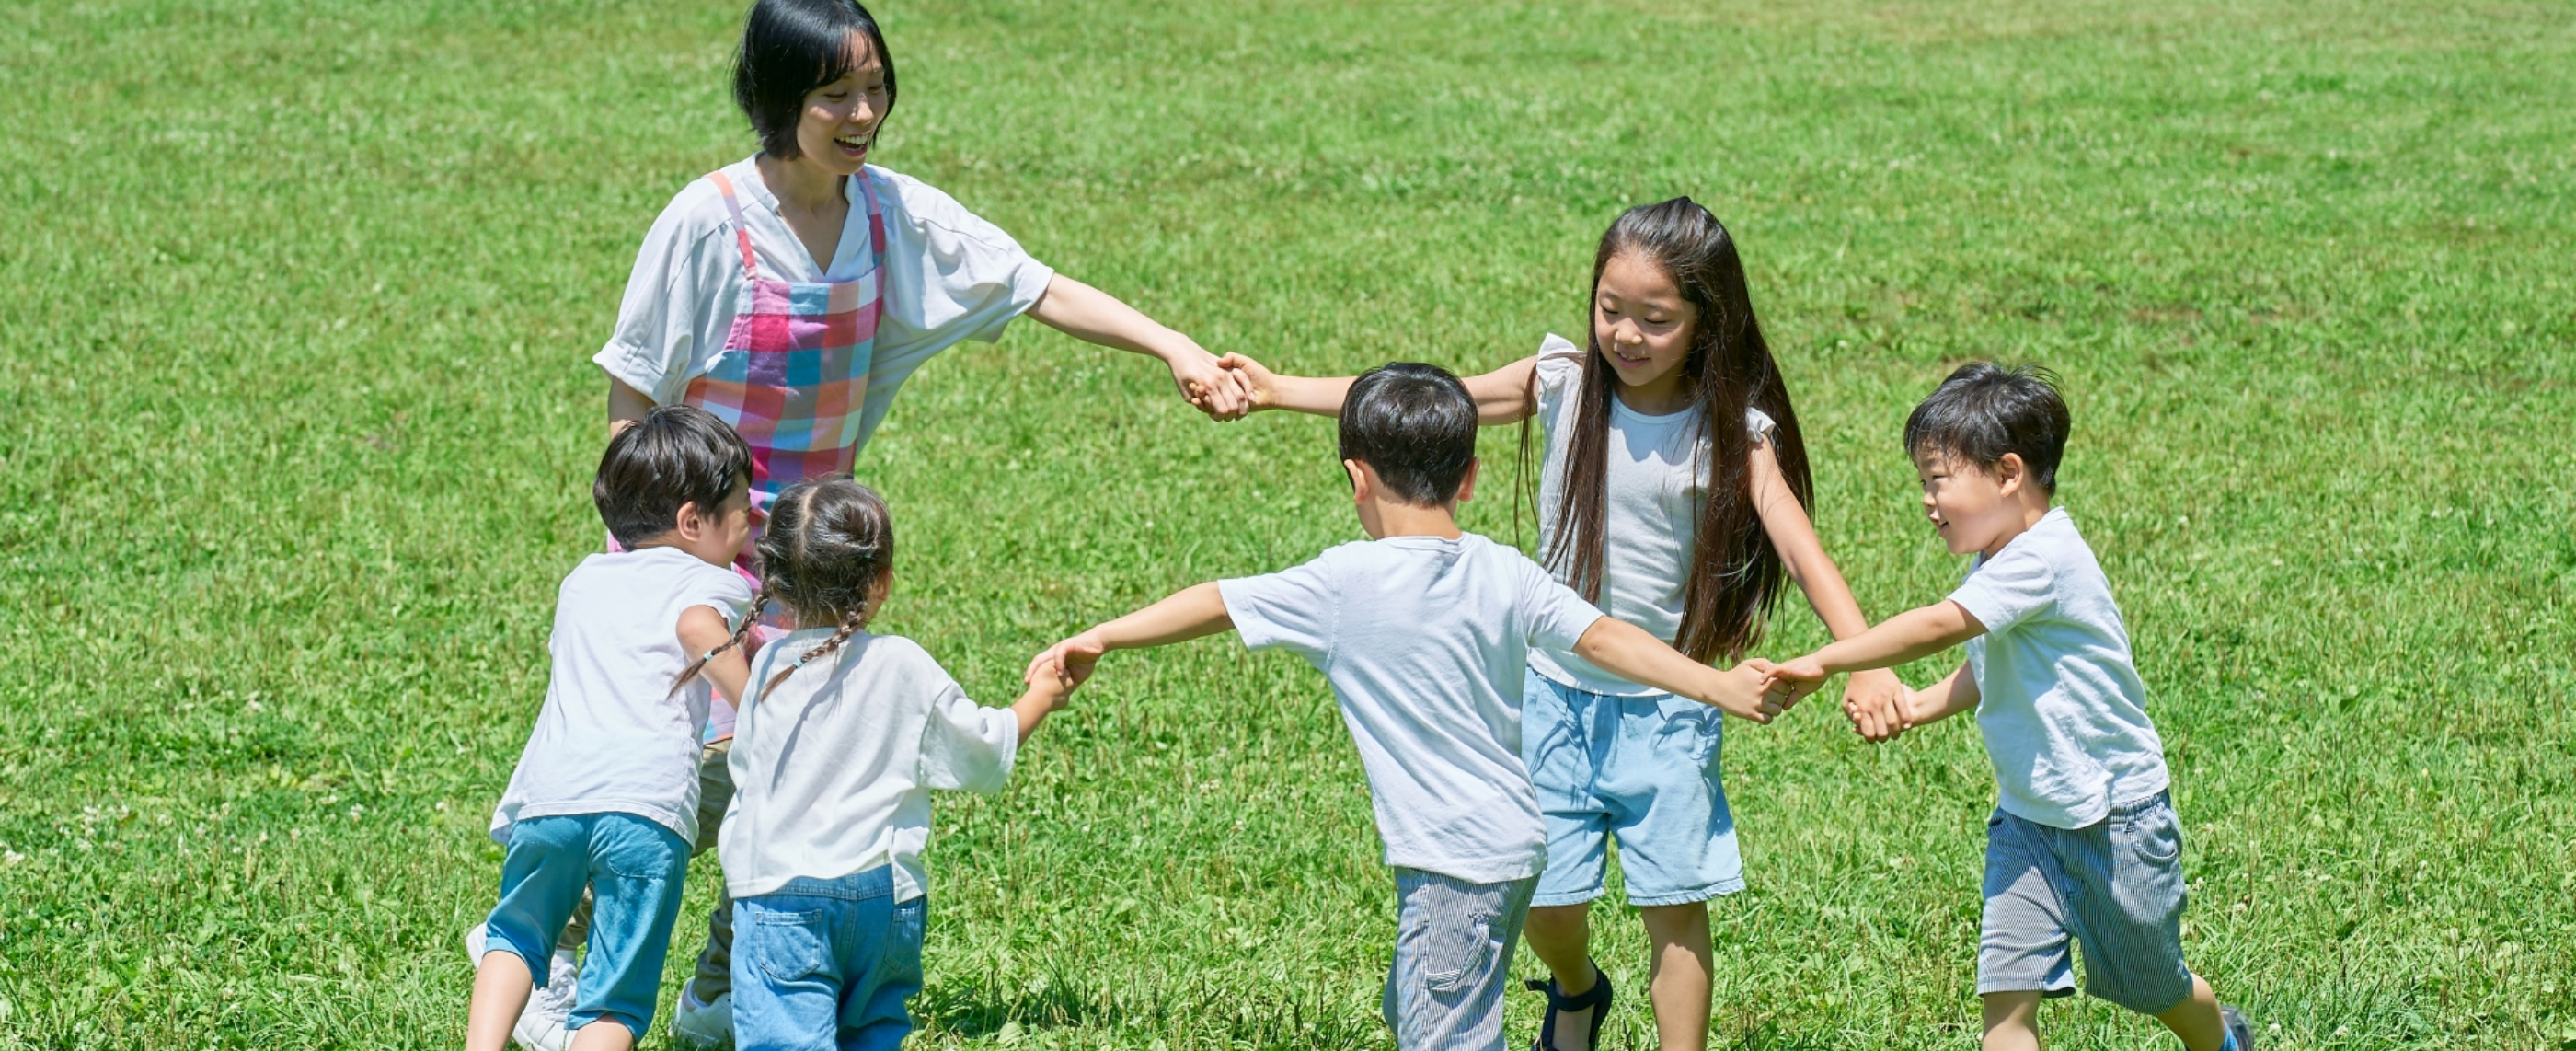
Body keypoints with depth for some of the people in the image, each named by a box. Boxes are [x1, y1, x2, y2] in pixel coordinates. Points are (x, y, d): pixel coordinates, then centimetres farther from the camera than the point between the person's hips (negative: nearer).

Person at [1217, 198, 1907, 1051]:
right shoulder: (1564, 383, -6)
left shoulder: (1732, 432, -14)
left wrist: (1865, 663, -38)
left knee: (1672, 902, 1)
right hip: (1556, 691, 2)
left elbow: (1801, 550, -23)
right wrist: (1276, 391, -6)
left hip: (1665, 703, -2)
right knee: (1544, 899, 9)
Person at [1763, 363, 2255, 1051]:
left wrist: (1823, 663, -32)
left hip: (2115, 815, -7)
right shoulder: (2002, 564, 3)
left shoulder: (2041, 561, -26)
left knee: (2152, 986, 15)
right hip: (2028, 819, 7)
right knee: (2006, 991, -7)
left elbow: (1939, 627, -34)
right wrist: (1924, 705, -2)